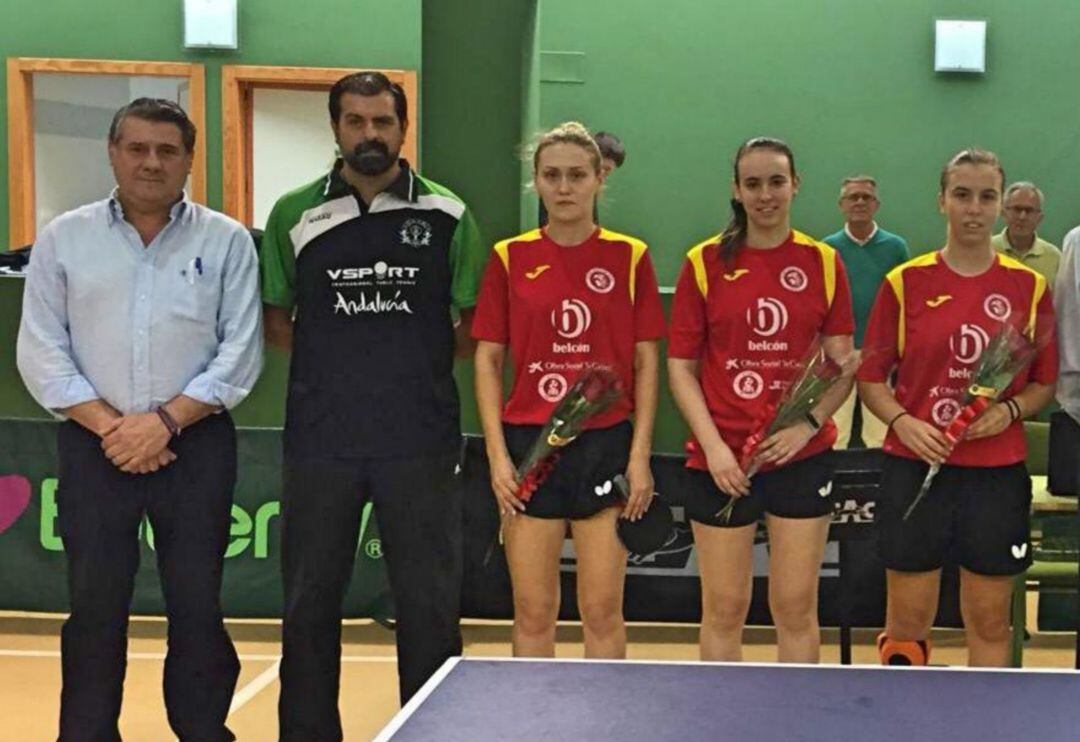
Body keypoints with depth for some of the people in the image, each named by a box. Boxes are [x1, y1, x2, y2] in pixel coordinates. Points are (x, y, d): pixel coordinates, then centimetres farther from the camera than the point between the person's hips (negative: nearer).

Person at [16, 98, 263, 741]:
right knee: (95, 607, 7)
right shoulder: (65, 239, 5)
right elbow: (41, 353, 1)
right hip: (94, 447, 1)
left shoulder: (227, 242, 2)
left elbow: (240, 355, -3)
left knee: (198, 606, 5)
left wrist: (164, 421, -12)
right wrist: (110, 426, -9)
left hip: (196, 447, -1)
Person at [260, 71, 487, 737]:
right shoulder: (295, 214, 5)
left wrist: (423, 361, -2)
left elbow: (475, 321, 10)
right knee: (310, 603, 9)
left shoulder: (445, 214, 3)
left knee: (430, 603, 5)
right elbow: (275, 317, 13)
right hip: (321, 439, 1)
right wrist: (332, 361, 0)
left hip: (421, 439, -1)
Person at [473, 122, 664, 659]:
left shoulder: (630, 256, 2)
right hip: (528, 445, 1)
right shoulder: (509, 257, 4)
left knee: (602, 612, 3)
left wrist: (640, 455, -5)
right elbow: (487, 360, 5)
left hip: (606, 443, -1)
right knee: (533, 612, 6)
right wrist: (498, 454, -3)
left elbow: (646, 363, 3)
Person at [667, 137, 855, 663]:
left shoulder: (823, 262, 4)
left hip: (802, 457, 1)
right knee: (724, 608, 5)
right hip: (720, 459, -1)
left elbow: (842, 364, 6)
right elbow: (680, 366, 1)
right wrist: (713, 444, -11)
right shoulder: (705, 262, 1)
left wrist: (808, 423, -12)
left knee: (796, 607, 6)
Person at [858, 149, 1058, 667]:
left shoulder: (1029, 286, 4)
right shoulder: (904, 282, 1)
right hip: (915, 469, -1)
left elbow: (1045, 383, 9)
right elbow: (871, 378, 4)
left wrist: (1010, 410, -11)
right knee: (907, 622, 5)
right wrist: (902, 421, -14)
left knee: (990, 622, 8)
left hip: (997, 474, 1)